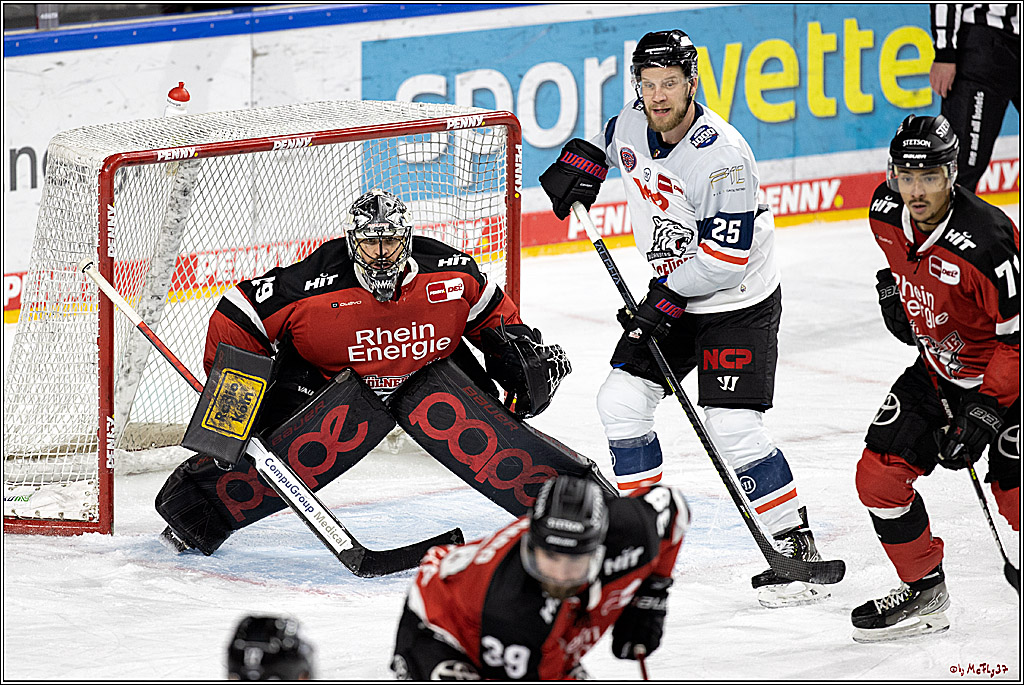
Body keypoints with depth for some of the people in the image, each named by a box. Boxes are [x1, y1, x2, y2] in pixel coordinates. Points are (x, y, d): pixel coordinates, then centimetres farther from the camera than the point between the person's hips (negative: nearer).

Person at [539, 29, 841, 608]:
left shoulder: (722, 157, -28)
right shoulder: (633, 126, -5)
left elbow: (725, 257, -28)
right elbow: (610, 142, 24)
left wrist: (668, 300, -23)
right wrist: (581, 161, 8)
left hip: (739, 303, -8)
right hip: (670, 295, 8)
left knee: (733, 427, -16)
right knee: (622, 400, 2)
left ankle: (796, 546, -6)